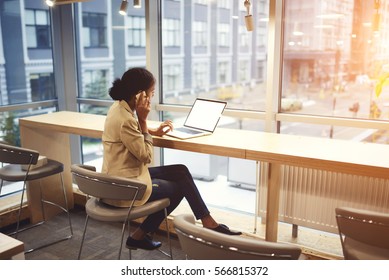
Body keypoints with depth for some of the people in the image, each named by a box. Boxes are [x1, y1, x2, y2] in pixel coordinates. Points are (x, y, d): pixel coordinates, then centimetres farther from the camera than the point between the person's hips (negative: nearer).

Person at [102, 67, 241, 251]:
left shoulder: (120, 107, 3)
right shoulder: (124, 119, -27)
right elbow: (146, 156, -19)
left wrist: (155, 131, 11)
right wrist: (143, 119, -19)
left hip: (122, 177, 9)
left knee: (181, 172, 8)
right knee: (179, 188, 10)